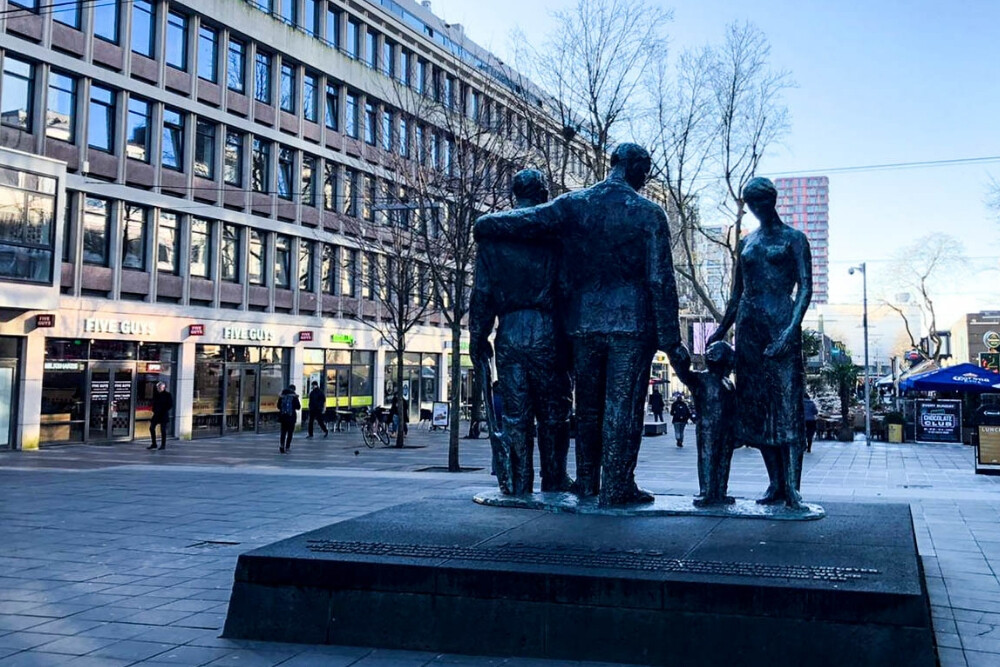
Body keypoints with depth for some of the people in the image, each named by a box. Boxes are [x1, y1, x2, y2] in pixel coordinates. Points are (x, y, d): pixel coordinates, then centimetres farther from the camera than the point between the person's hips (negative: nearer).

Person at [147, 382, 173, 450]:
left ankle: (163, 445, 5)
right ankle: (153, 444, 12)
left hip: (163, 414, -5)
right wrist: (154, 410, 2)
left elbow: (171, 405, -7)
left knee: (163, 429, -3)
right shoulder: (156, 394, 8)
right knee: (152, 428, 2)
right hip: (156, 414, 5)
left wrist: (164, 411, -13)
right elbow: (154, 403, 17)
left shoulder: (167, 395, -6)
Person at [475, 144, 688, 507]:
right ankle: (616, 487, 5)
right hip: (632, 325, -3)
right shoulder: (649, 214, -3)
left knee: (587, 406, 15)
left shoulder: (572, 205, 3)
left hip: (583, 323, 3)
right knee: (622, 407, 2)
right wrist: (670, 339, -3)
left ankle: (587, 483, 23)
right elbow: (661, 280, -6)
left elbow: (520, 222, -3)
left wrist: (484, 224, 17)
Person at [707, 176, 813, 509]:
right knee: (756, 403, 2)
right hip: (749, 325, 6)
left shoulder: (793, 239, 4)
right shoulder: (746, 243, 18)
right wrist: (722, 330, 17)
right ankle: (776, 484, 6)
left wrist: (793, 327, -19)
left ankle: (792, 487, -14)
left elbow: (805, 287, -6)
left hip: (781, 322, -5)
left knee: (788, 402, -10)